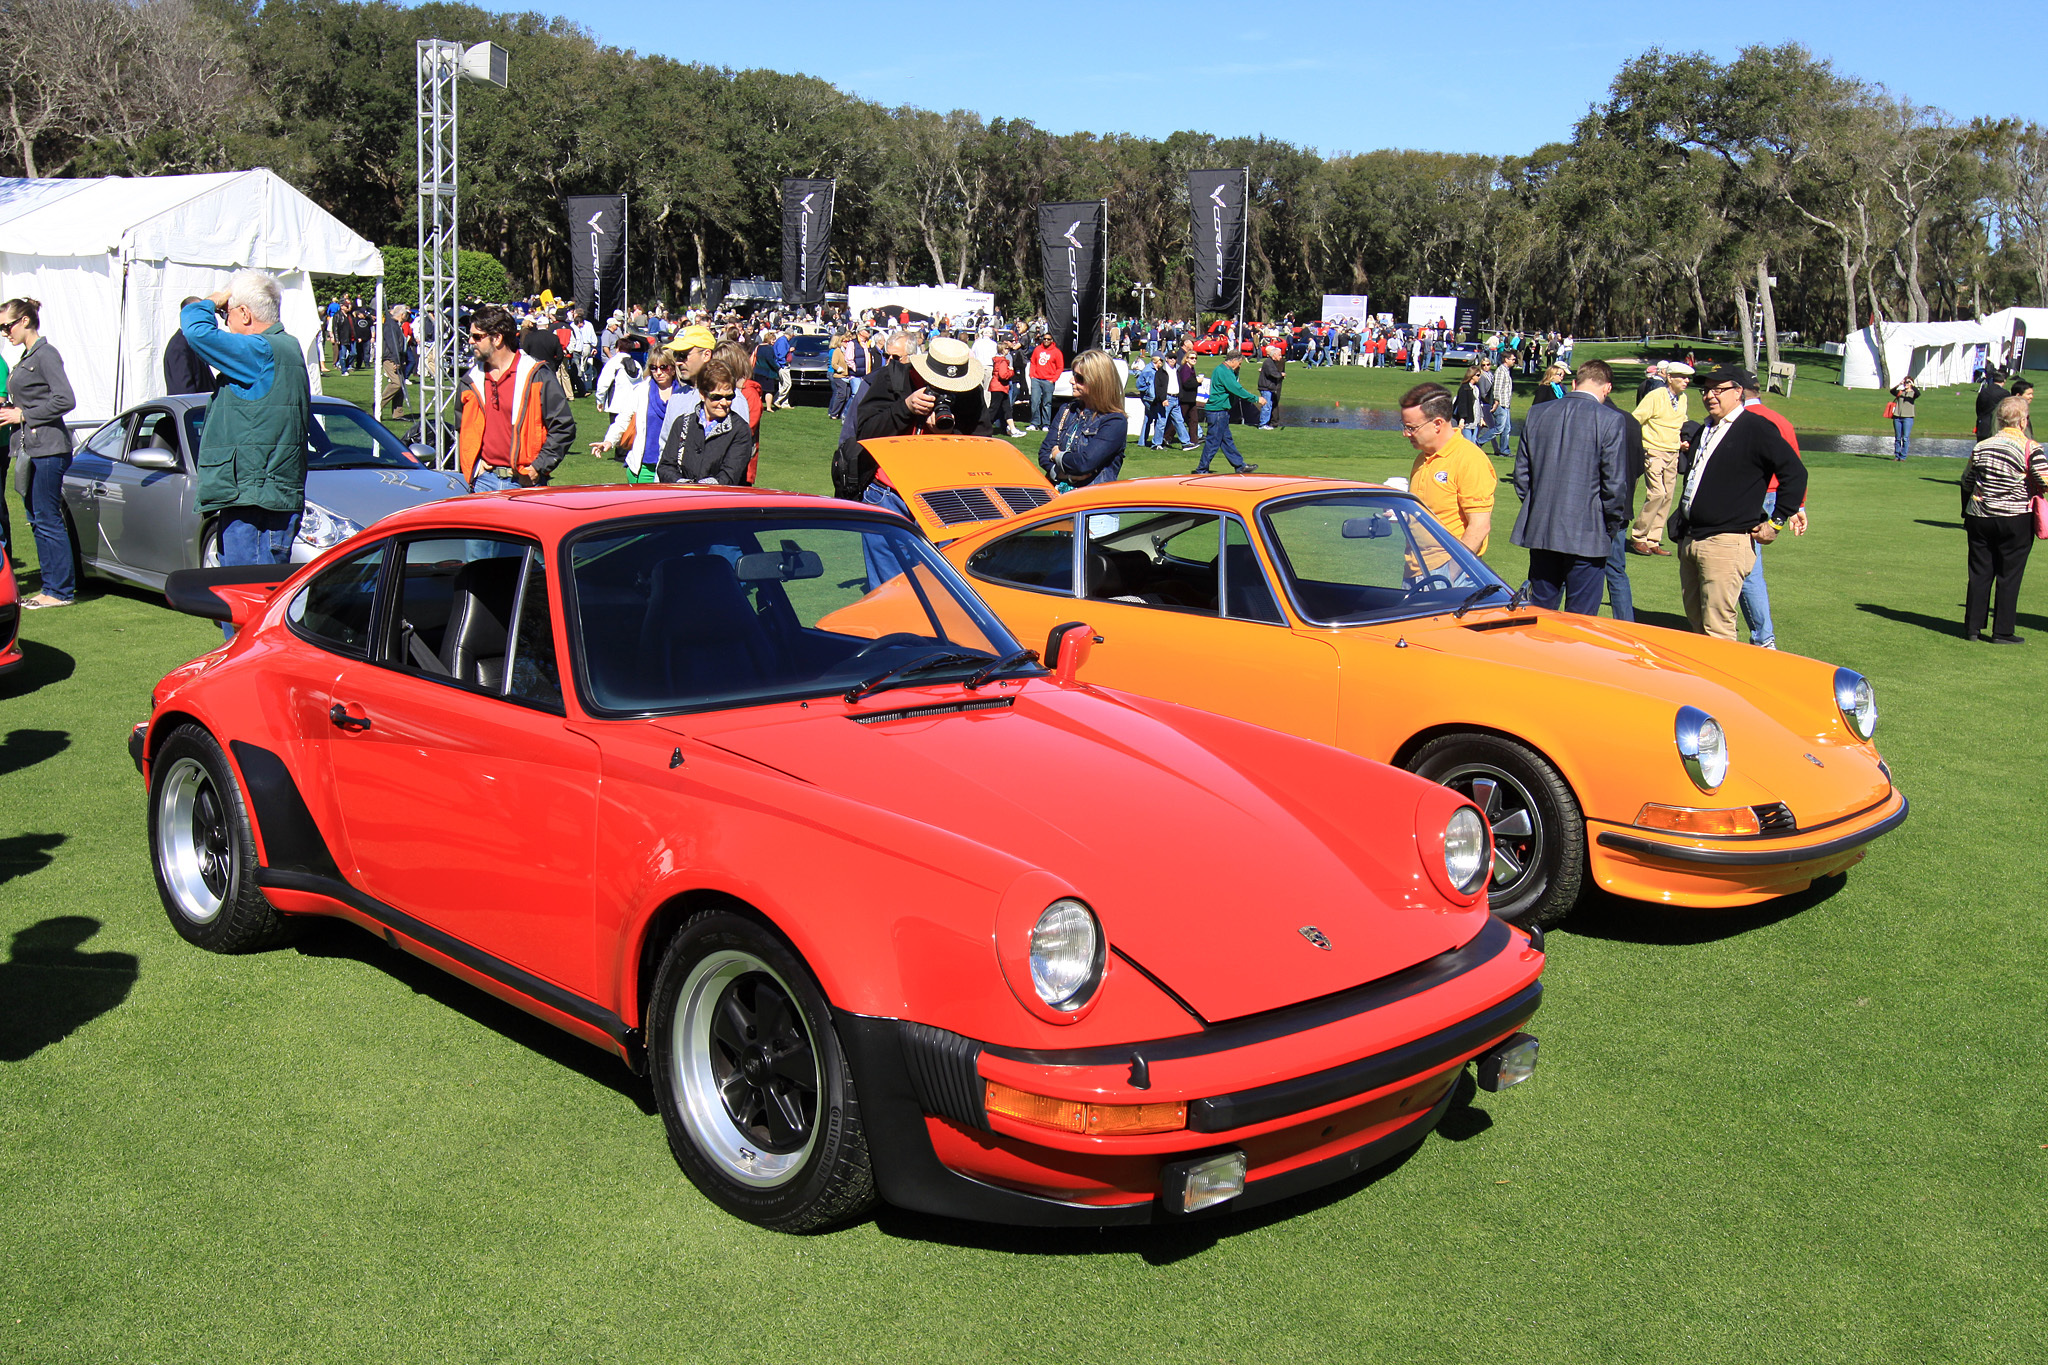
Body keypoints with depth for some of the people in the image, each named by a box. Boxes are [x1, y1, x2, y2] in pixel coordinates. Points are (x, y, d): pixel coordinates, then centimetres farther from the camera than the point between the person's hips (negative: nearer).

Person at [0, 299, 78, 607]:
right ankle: (51, 585, 15)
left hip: (49, 449, -10)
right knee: (37, 520, 10)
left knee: (48, 520, -7)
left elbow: (65, 400, -18)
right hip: (30, 449, 10)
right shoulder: (25, 357, 18)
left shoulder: (46, 355, -10)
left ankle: (60, 590, -3)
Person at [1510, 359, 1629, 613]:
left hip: (1540, 531, 4)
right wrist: (1612, 526, 3)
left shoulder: (1537, 414, 4)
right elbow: (1615, 484, -10)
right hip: (1586, 535, -4)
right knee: (1581, 618, 3)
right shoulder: (1610, 421, -10)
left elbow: (1521, 473, 8)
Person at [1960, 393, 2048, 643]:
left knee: (1979, 573, 10)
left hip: (1979, 518, 4)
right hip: (2016, 520, -4)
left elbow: (1967, 482, 11)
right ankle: (2002, 632, 6)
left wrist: (1967, 515, 20)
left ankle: (1972, 628, 13)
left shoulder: (1982, 447, 4)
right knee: (2009, 576, 4)